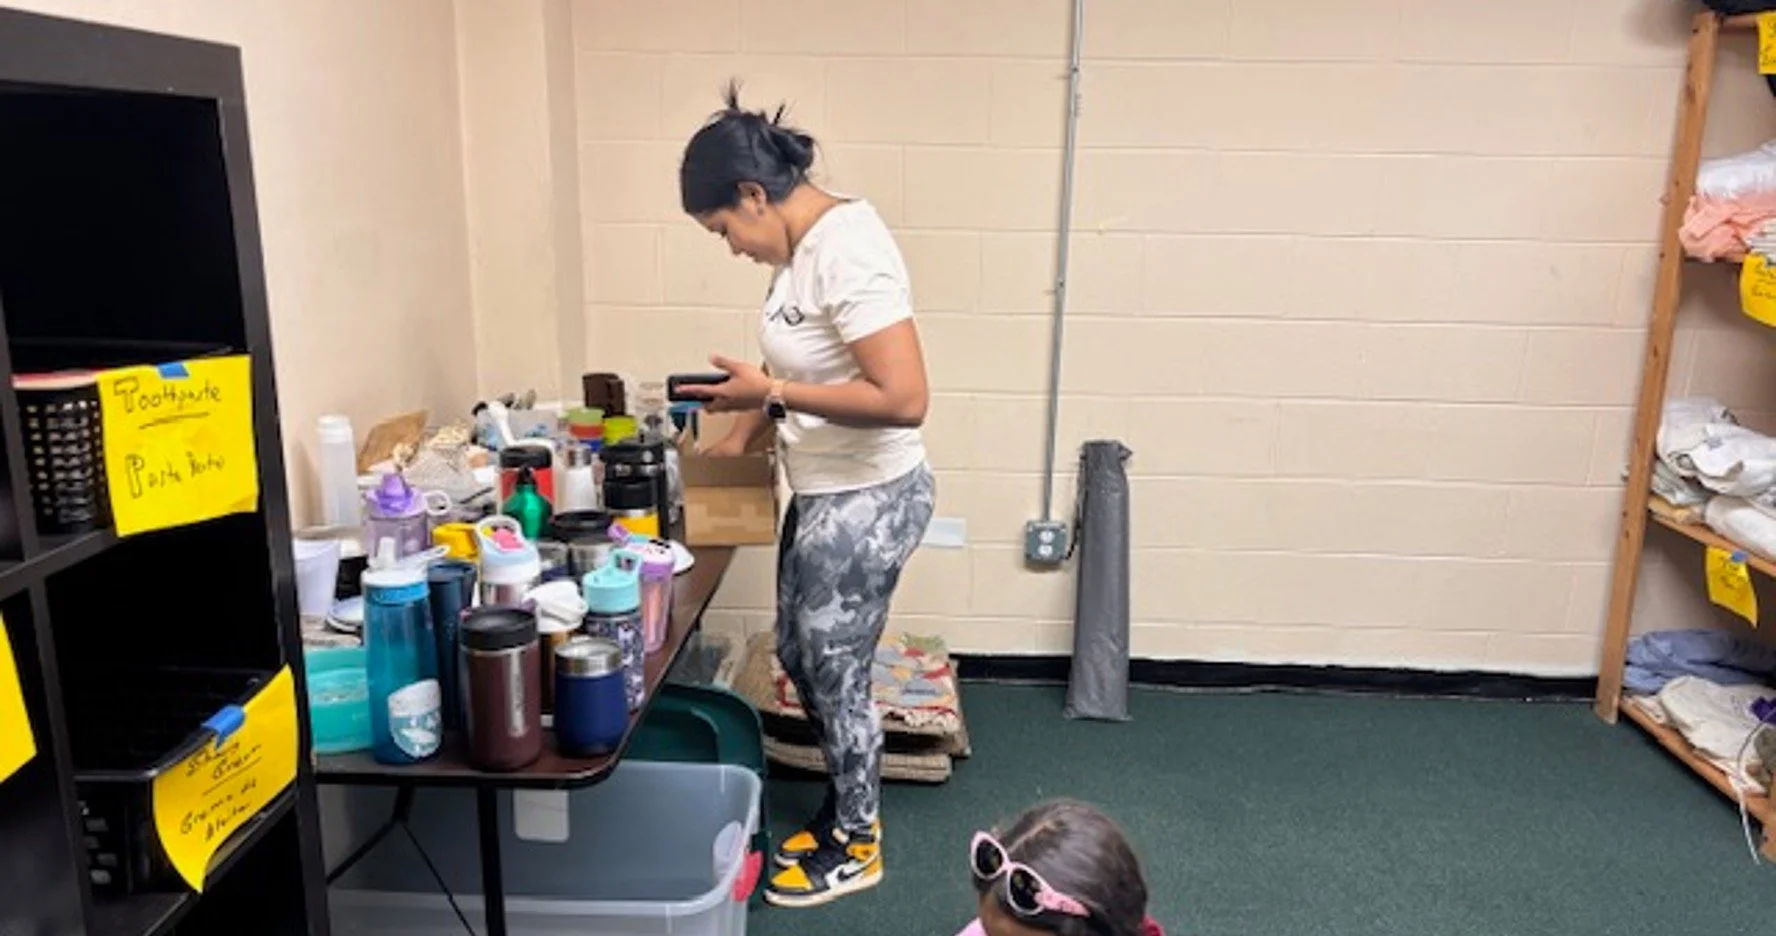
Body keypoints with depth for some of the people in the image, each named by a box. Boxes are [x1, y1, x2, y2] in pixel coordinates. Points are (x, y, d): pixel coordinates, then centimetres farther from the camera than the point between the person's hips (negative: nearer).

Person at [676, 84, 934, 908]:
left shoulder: (846, 254, -25)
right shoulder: (804, 246, 6)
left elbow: (905, 399, -31)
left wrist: (771, 394, -25)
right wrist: (734, 442, 11)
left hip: (867, 500, -10)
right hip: (823, 493, 10)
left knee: (834, 674, 7)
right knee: (799, 657, 21)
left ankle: (856, 846, 29)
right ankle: (847, 804, 42)